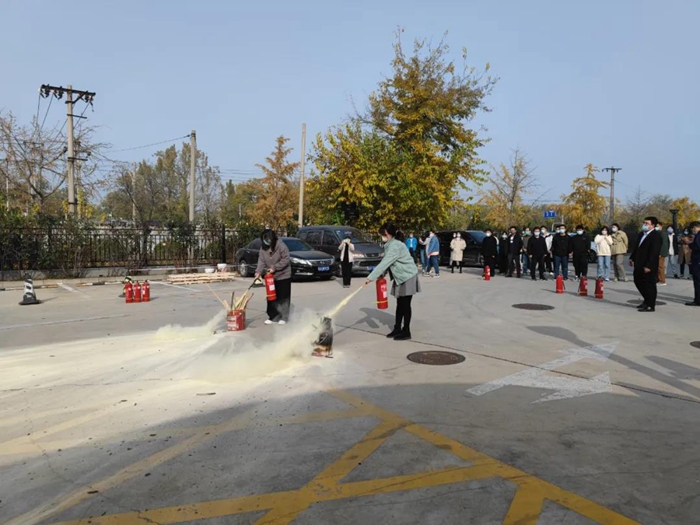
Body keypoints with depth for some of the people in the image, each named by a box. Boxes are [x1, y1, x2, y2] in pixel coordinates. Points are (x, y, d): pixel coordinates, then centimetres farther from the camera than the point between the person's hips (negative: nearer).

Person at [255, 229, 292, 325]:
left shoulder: (281, 246, -16)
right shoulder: (263, 248, 1)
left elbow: (285, 259, -17)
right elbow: (261, 261, -3)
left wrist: (275, 267, -21)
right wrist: (258, 272, -18)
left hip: (283, 276, -5)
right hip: (271, 277, 6)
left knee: (283, 297, -1)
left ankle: (284, 317, 7)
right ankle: (273, 317, 15)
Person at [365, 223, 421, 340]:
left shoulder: (395, 246, -25)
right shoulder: (390, 245, 7)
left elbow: (385, 263, -29)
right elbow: (386, 263, 8)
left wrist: (370, 277, -27)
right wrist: (381, 274, -8)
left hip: (408, 277, -9)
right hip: (400, 277, 9)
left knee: (405, 304, -4)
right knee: (400, 304, 12)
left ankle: (406, 332, 4)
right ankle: (397, 329, 20)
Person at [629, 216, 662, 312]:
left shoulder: (656, 236, -16)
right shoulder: (642, 234, 12)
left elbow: (654, 252, -21)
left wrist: (649, 266, -24)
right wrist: (632, 258, 14)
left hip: (649, 266, -9)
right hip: (639, 265, 9)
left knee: (649, 285, 1)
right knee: (638, 282, 18)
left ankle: (651, 306, 11)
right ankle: (647, 300, 34)